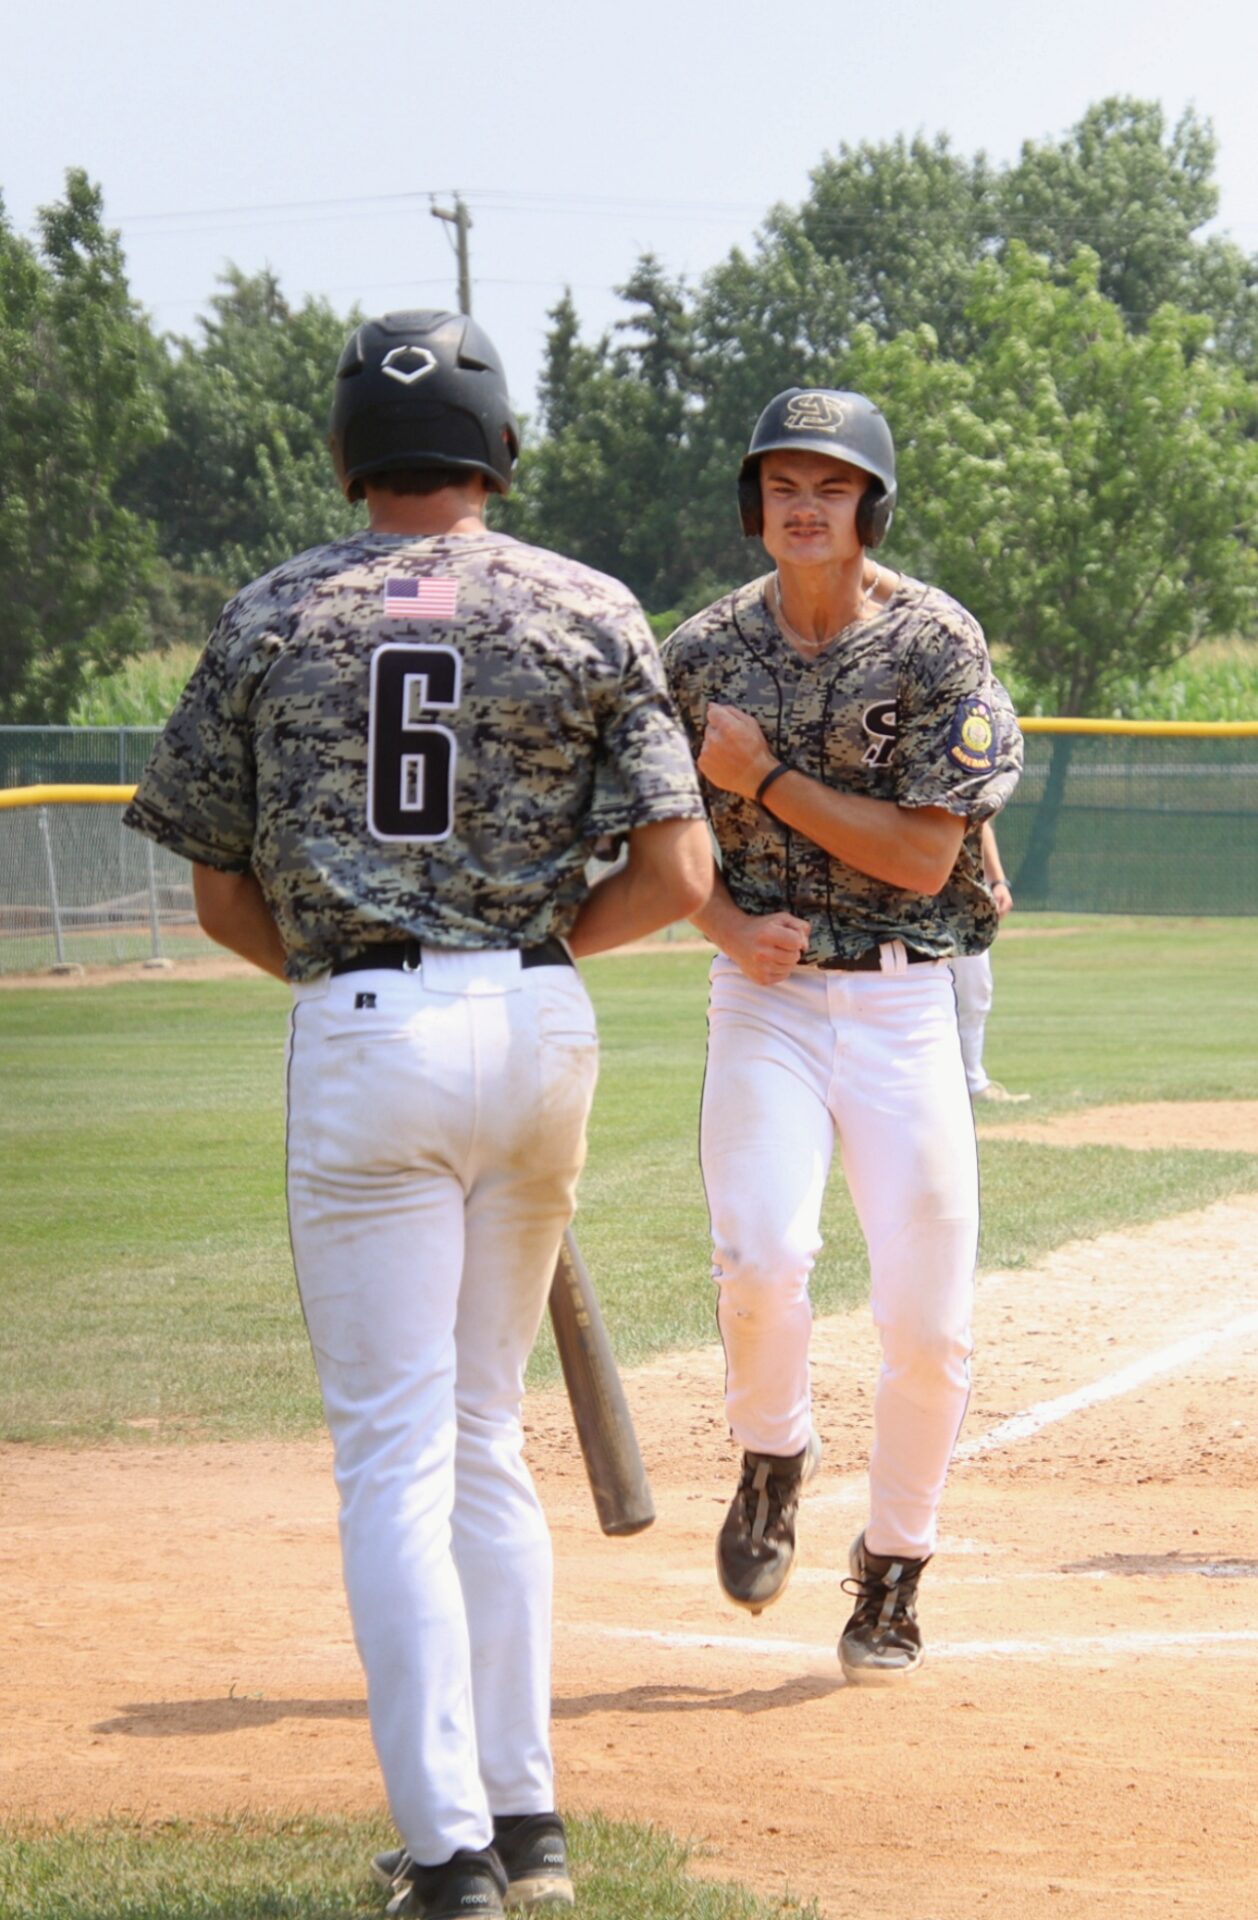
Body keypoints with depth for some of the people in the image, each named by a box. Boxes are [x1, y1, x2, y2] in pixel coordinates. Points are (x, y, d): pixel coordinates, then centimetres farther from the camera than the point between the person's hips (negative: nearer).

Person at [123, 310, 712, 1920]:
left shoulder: (269, 620, 3)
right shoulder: (589, 612, 3)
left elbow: (222, 897, 6)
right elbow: (678, 875, -2)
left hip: (363, 1035, -2)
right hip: (540, 1022, 2)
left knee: (395, 1457, 0)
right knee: (484, 1438, 16)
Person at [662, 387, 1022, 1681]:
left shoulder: (935, 645, -6)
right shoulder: (703, 652, 2)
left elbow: (923, 855, -12)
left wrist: (764, 772, -15)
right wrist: (727, 925, -8)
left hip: (906, 1002, -1)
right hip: (766, 993, 1)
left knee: (927, 1317, -3)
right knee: (761, 1256, -22)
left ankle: (892, 1571, 19)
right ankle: (771, 1463, 8)